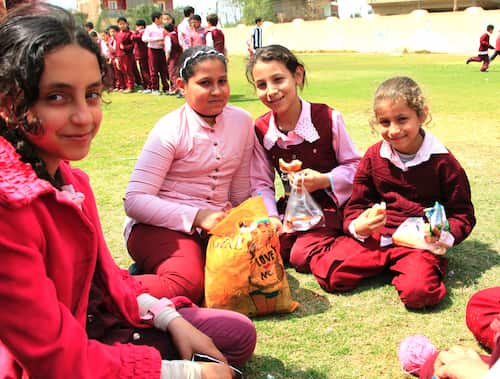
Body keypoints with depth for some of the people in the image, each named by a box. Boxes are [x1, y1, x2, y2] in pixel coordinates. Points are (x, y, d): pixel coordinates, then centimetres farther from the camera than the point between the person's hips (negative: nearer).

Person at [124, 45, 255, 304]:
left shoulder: (242, 122, 5)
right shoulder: (170, 130, -10)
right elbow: (135, 201, -16)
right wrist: (196, 216, -23)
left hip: (217, 223, 6)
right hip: (161, 225, -6)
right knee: (187, 283, -34)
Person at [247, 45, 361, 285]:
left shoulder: (327, 118, -15)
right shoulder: (260, 130, -5)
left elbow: (354, 165, -5)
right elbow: (261, 183, 1)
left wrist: (325, 180, -22)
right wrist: (271, 218, -15)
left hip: (331, 205, -5)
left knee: (301, 256, -23)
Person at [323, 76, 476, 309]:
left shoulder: (441, 161, -5)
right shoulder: (373, 157, 4)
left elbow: (462, 213, 1)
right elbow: (356, 204, 10)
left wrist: (445, 236, -21)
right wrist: (358, 227, -13)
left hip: (419, 242, -3)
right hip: (373, 237, 3)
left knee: (418, 291, -31)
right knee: (331, 276, -17)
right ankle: (382, 263, 7)